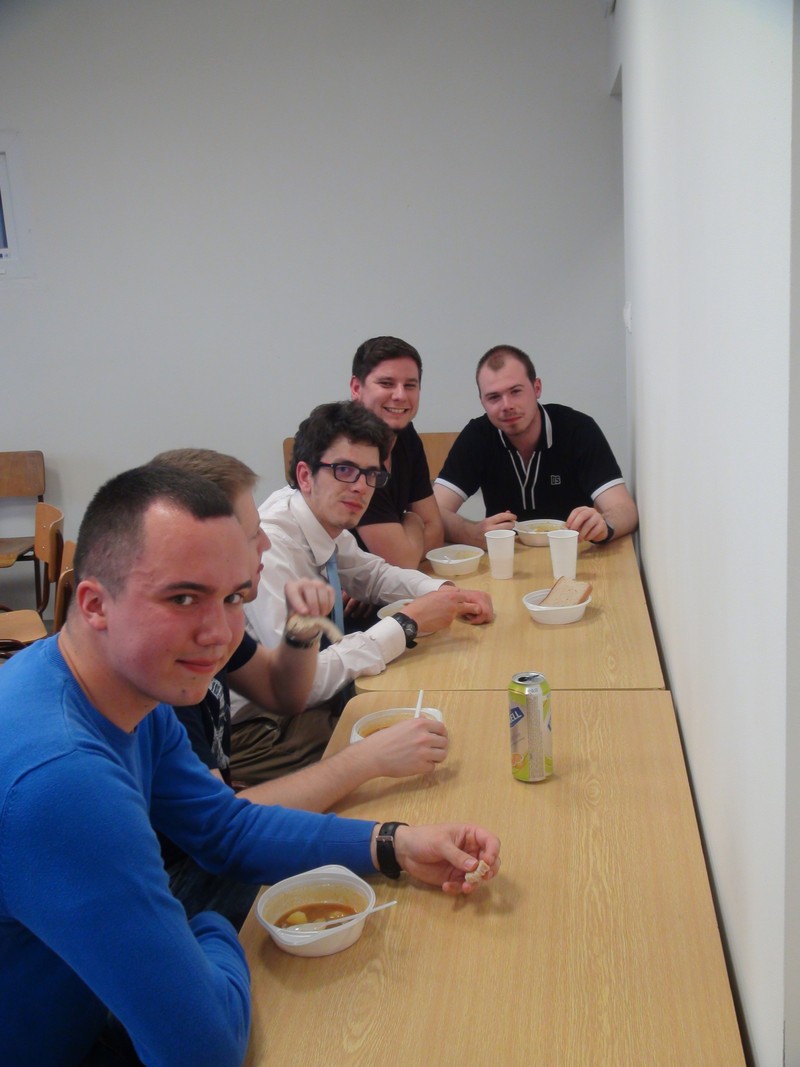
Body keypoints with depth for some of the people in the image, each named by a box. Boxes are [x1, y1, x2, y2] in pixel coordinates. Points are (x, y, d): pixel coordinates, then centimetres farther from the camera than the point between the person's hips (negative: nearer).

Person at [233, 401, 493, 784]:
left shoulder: (325, 523, -2)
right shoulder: (269, 547, -26)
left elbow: (373, 575, 19)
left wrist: (446, 594, 0)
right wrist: (408, 623, -23)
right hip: (253, 732, -8)